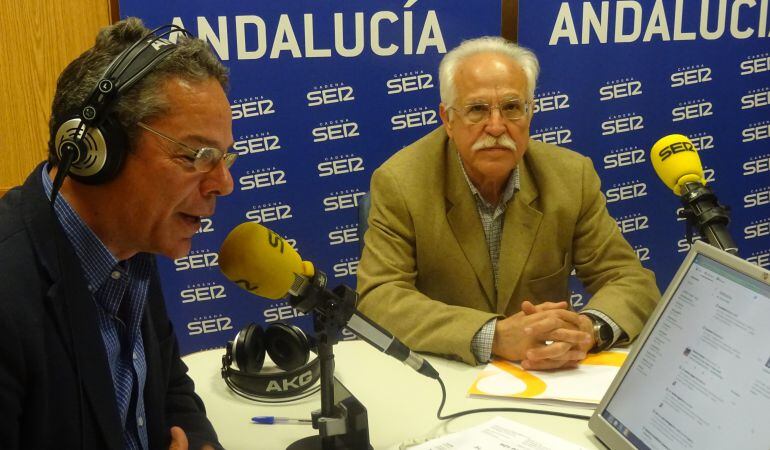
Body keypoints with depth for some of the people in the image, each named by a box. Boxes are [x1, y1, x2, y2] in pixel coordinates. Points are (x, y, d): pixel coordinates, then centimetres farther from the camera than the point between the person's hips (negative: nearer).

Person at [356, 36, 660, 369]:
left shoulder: (573, 178, -4)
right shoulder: (398, 183, -11)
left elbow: (633, 281, -3)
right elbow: (378, 300, -19)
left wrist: (589, 330, -26)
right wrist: (495, 336, -31)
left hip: (545, 376, 2)